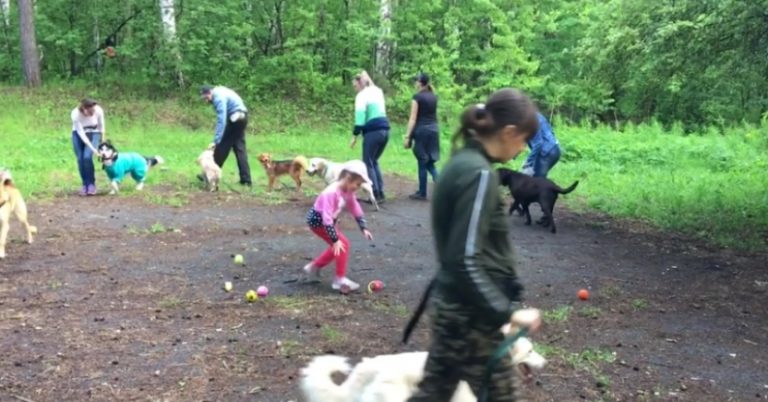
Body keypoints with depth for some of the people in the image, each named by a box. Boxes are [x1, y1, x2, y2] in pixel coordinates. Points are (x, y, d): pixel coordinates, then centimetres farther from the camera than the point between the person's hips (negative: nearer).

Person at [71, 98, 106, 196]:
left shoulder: (98, 110, -29)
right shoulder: (75, 114, -32)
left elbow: (101, 127, -10)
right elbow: (81, 133, -26)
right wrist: (93, 149, -31)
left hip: (94, 133, 0)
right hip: (78, 134, 0)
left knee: (87, 157, -19)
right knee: (80, 159, -7)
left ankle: (91, 184, -7)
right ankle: (85, 185, 9)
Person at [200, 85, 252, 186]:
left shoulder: (219, 97, -18)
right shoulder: (220, 92, 12)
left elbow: (221, 120, -26)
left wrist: (216, 140, -28)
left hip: (234, 119, -10)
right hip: (241, 117, 10)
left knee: (222, 147, -1)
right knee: (240, 148, 9)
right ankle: (246, 179, 8)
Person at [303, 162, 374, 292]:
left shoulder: (347, 191, -6)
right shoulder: (332, 193, -34)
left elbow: (355, 209, 8)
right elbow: (327, 218, -36)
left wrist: (363, 228, 4)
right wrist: (335, 240, -35)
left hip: (327, 221, 9)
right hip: (317, 221, -9)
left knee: (337, 247, 18)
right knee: (343, 244, -14)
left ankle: (314, 266, 34)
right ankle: (340, 279, -7)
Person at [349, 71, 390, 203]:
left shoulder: (362, 95, -4)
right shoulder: (377, 91, 20)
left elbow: (360, 117, -11)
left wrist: (355, 135, -9)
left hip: (373, 131, -8)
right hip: (385, 129, 8)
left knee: (368, 163, 1)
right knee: (374, 161, 18)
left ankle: (376, 195, -2)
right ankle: (380, 193, 14)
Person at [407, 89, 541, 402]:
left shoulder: (463, 162, 7)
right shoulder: (479, 175, -21)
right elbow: (466, 260, -25)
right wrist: (506, 311, -20)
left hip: (453, 305, 9)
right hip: (471, 313, -9)